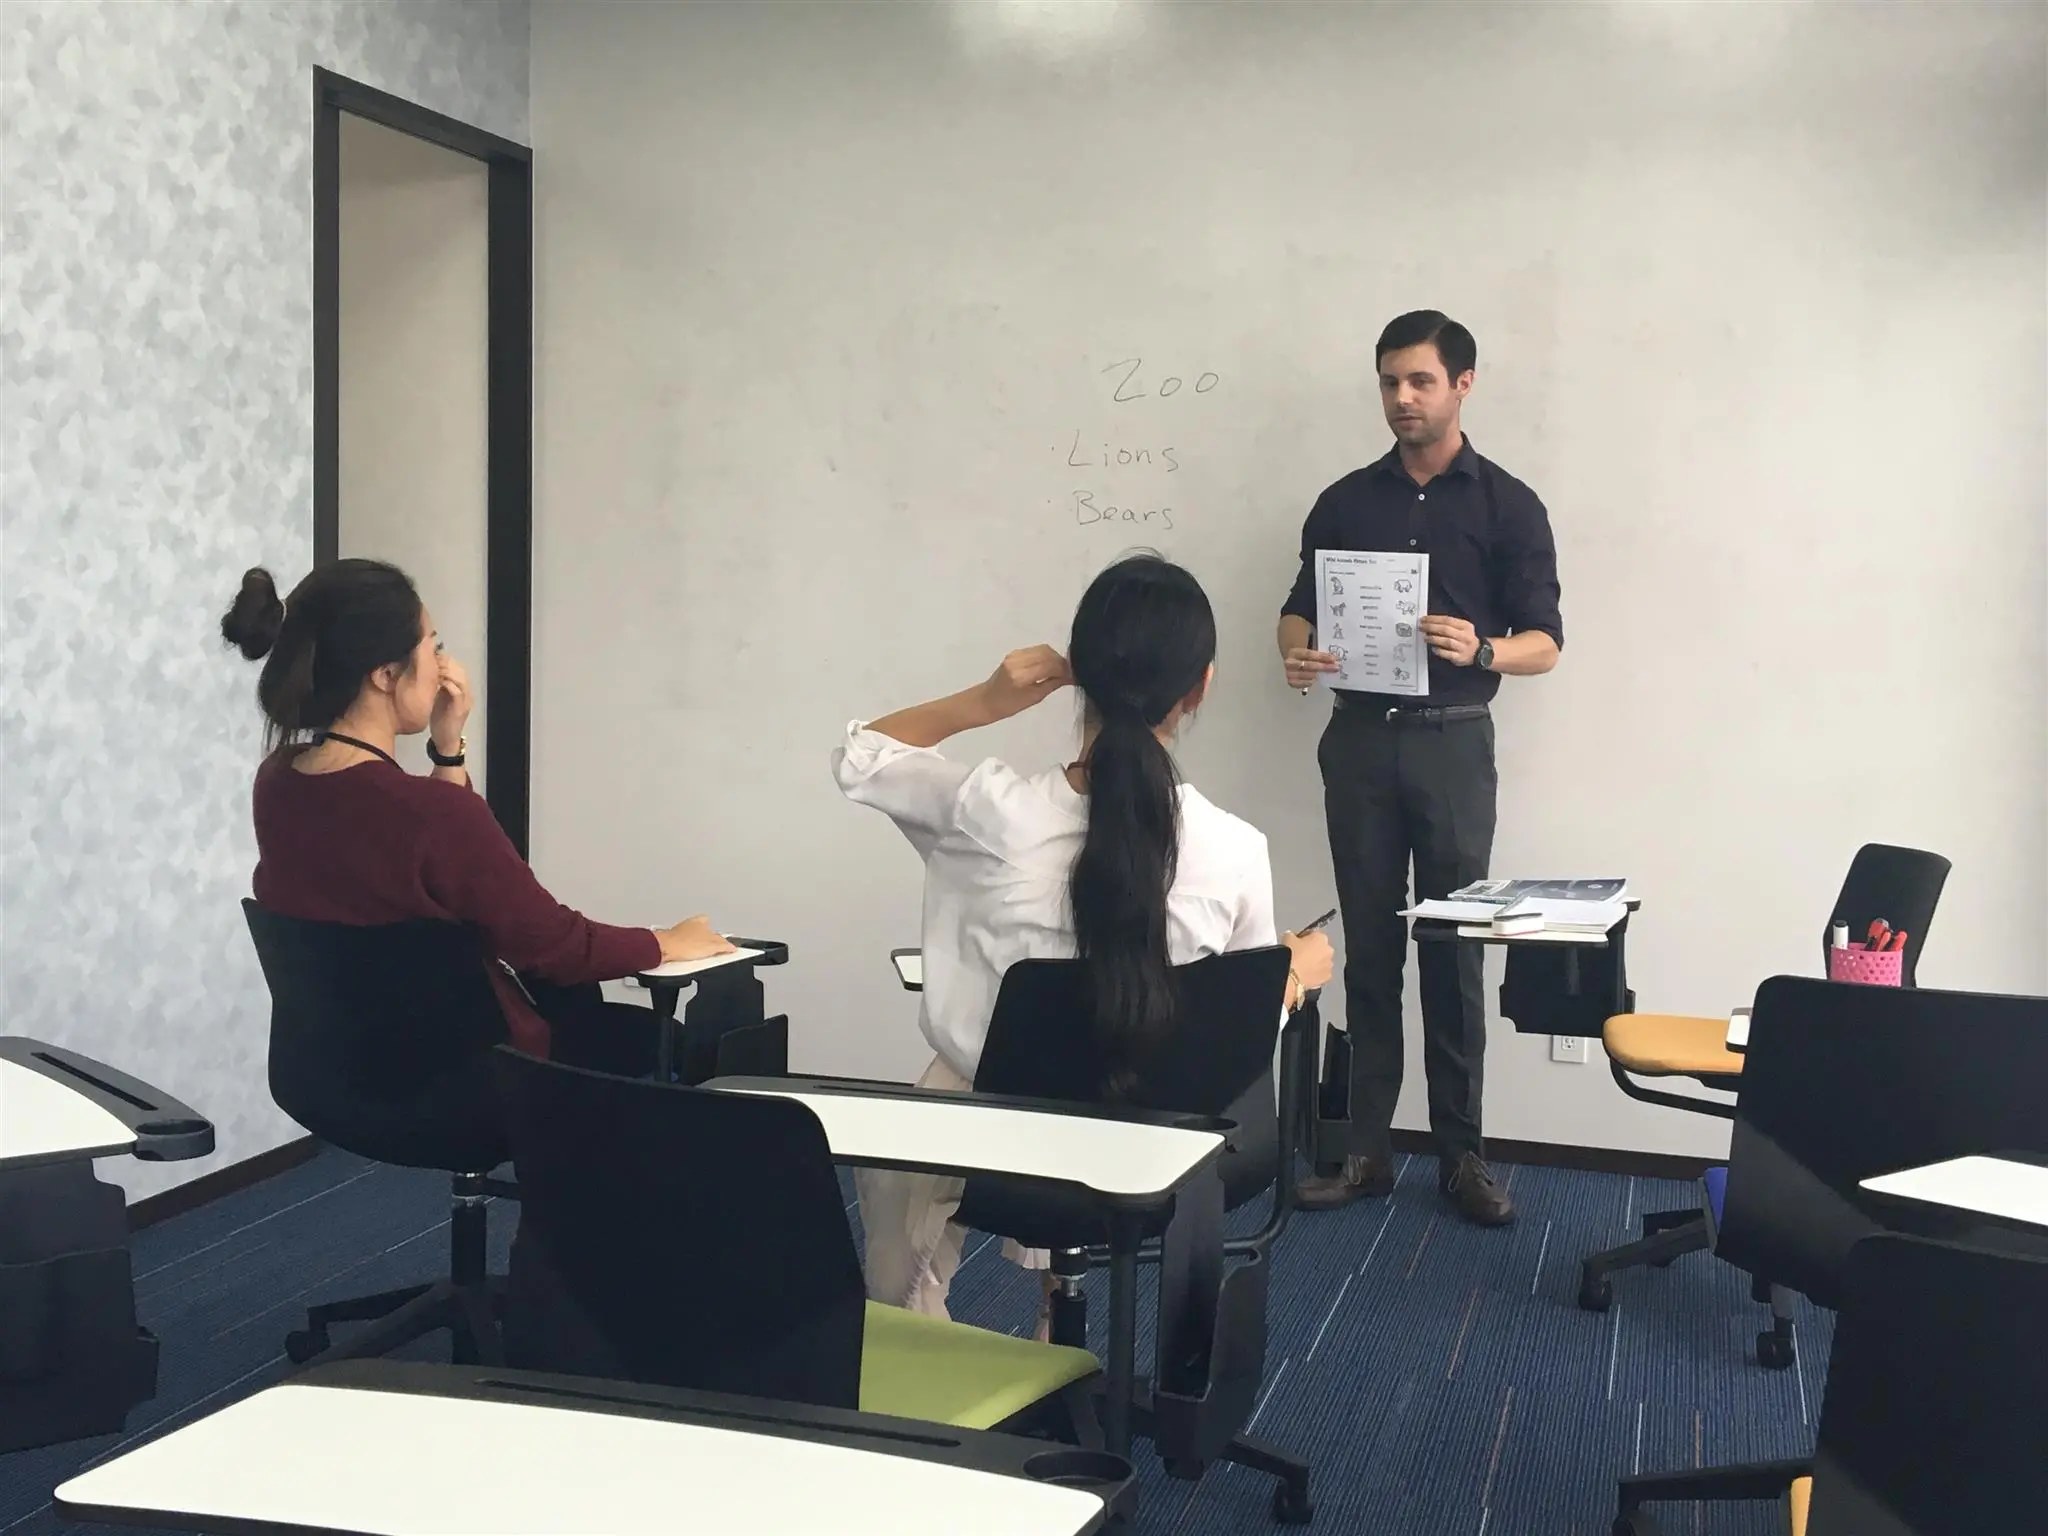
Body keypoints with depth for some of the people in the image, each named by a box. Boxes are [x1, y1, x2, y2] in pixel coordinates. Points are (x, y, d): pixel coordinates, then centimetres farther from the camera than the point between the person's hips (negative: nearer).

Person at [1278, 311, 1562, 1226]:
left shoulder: (1508, 506, 2)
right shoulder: (1346, 502, 9)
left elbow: (1544, 642, -1)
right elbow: (1300, 609, 12)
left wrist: (1482, 650, -23)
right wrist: (1296, 654, -11)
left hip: (1453, 741, -2)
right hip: (1360, 738, 2)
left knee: (1453, 951, 1)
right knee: (1368, 947, 5)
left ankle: (1460, 1153, 9)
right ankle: (1365, 1148, 10)